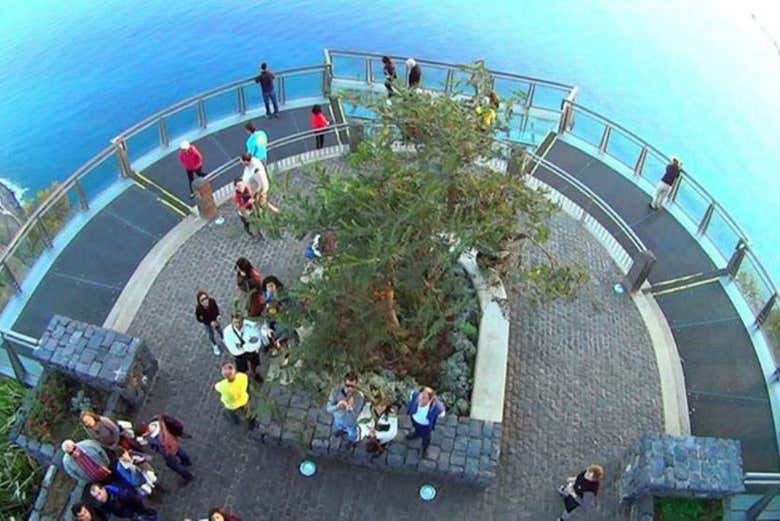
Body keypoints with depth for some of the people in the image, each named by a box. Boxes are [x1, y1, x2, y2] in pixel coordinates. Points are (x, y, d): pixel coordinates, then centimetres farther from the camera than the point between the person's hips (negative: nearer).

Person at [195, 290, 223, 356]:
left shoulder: (212, 300, -34)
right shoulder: (198, 308, -39)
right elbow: (198, 319, -21)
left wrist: (218, 315, -26)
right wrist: (210, 323, -26)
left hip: (215, 319, 2)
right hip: (207, 323, -2)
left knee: (219, 330, 29)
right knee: (211, 334, 24)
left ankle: (222, 339, 63)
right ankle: (215, 346, 56)